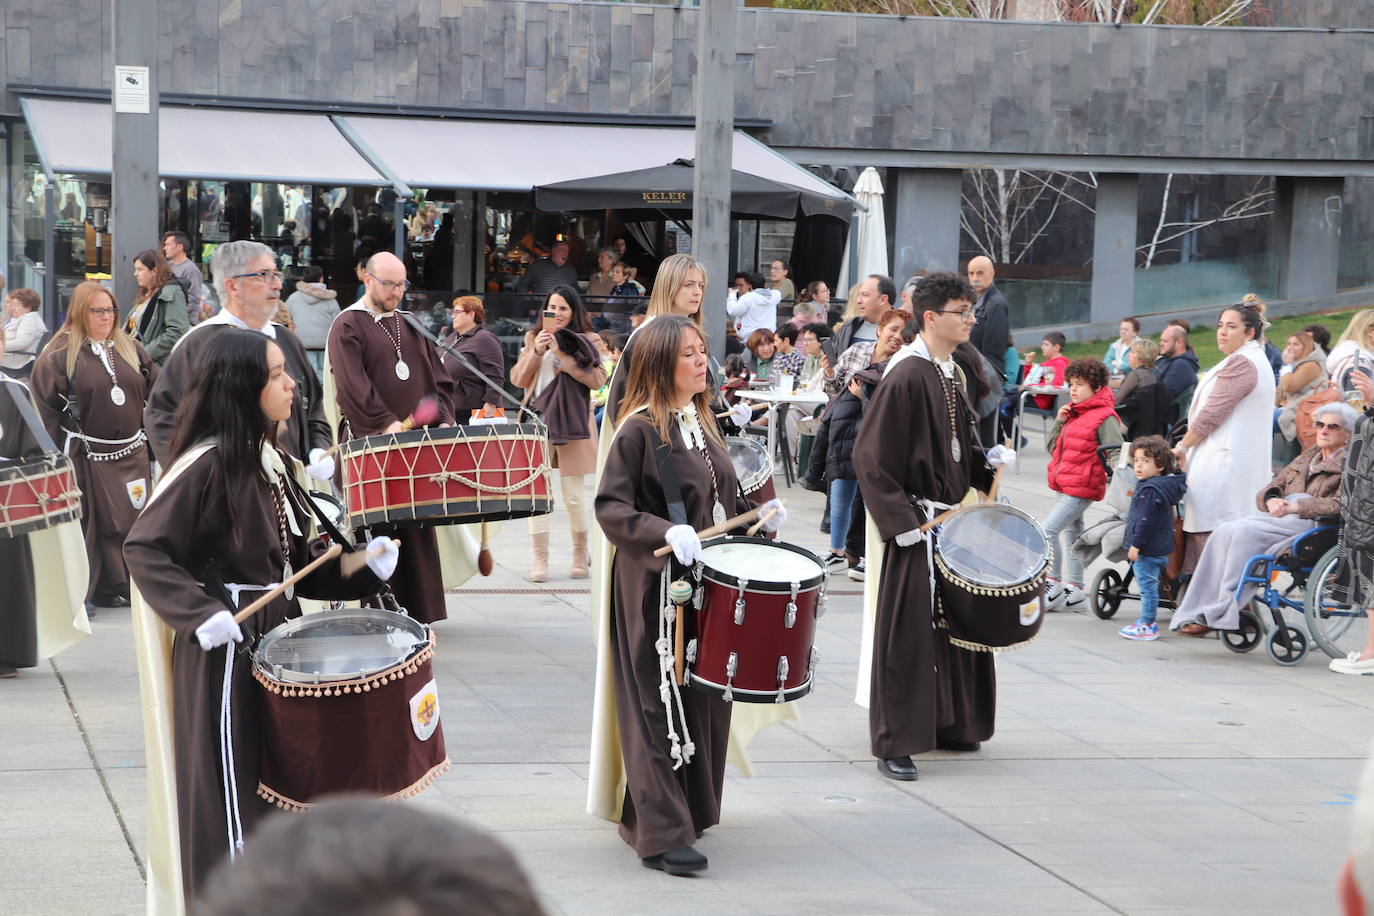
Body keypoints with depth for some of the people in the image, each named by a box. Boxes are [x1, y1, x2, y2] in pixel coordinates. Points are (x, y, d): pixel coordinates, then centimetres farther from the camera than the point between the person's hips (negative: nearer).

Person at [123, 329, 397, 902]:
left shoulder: (270, 459, 10)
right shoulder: (207, 463, -15)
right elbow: (143, 548, -17)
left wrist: (360, 564, -1)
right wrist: (200, 614, -25)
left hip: (274, 631, 9)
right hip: (225, 643, -9)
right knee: (230, 788, -2)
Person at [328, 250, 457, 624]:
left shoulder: (410, 326, 19)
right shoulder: (348, 326, -1)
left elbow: (438, 378, 17)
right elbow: (352, 384, -13)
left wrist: (444, 419, 0)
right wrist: (387, 424, -21)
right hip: (369, 441, -6)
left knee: (417, 531, 4)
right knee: (379, 530, -8)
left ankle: (418, 612, 9)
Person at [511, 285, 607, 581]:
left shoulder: (584, 341, 5)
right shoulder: (534, 338, 14)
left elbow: (597, 379, -9)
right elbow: (518, 379, 8)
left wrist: (561, 354, -12)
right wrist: (537, 351, -7)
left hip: (572, 422, -2)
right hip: (537, 421, 2)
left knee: (574, 493, -1)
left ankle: (580, 552, 18)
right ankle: (540, 558, 0)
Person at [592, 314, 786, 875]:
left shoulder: (701, 423, 13)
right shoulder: (638, 429, -11)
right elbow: (610, 507, -18)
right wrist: (666, 532, -31)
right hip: (655, 586, -8)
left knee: (707, 699, 11)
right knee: (661, 706, -6)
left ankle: (691, 810, 25)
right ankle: (661, 834, -3)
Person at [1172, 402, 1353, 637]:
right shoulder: (1306, 458, 28)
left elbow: (1339, 505, -11)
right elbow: (1269, 488, 21)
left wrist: (1294, 507, -18)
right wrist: (1272, 499, -4)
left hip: (1312, 523, -7)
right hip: (1281, 517, 7)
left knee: (1244, 530, -30)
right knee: (1222, 533, -22)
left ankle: (1227, 609, -28)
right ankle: (1200, 614, -28)